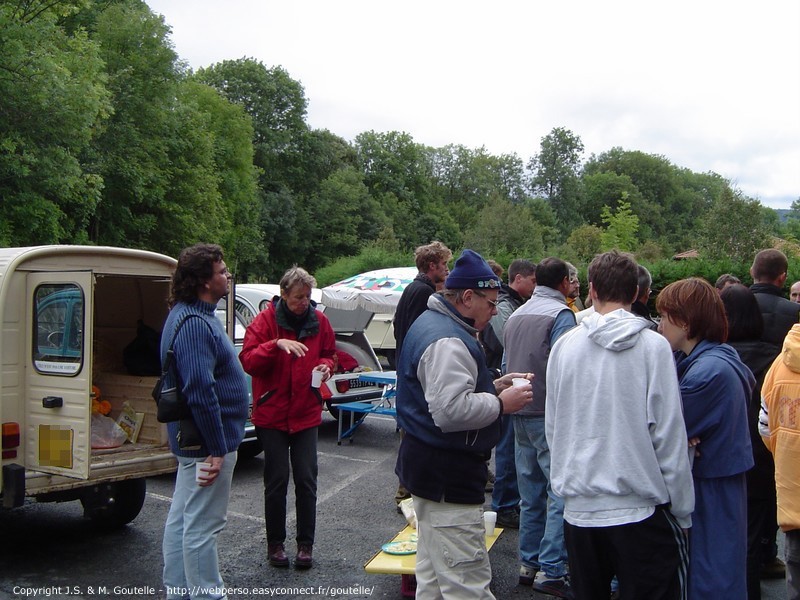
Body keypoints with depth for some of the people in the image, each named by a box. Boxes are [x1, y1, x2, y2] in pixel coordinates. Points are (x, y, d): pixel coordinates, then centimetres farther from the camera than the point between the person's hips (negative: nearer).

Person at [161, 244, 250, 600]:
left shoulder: (188, 316, 11)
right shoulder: (196, 324, -23)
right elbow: (200, 392, -28)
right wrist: (217, 449, -23)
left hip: (190, 439, 11)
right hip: (208, 441, -11)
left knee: (181, 518, 18)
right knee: (202, 526, 0)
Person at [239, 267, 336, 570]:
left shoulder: (319, 321, 4)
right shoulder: (265, 320, -7)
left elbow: (329, 354, 17)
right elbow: (247, 360, -14)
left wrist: (325, 367, -5)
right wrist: (277, 344, -28)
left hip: (306, 413, 3)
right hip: (272, 412, -2)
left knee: (306, 480, 4)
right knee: (277, 480, 4)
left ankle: (306, 544, 16)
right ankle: (275, 543, 19)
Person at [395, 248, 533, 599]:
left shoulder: (433, 323, 15)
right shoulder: (448, 340, -21)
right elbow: (452, 410, -30)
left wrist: (493, 386, 12)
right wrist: (501, 403, -16)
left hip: (428, 465, 12)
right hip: (447, 476, -12)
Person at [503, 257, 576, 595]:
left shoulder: (516, 316, 14)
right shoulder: (560, 314, -11)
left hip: (521, 415, 8)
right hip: (551, 417, -8)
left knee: (531, 494, 14)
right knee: (561, 492, -3)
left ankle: (529, 564, 21)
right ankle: (551, 571, -4)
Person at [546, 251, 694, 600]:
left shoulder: (565, 346, -1)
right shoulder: (653, 345, -9)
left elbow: (552, 428, 6)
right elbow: (669, 434, -9)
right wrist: (682, 511, 0)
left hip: (579, 509, 3)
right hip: (641, 509, -3)